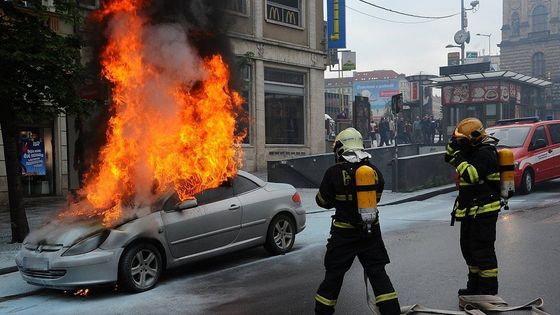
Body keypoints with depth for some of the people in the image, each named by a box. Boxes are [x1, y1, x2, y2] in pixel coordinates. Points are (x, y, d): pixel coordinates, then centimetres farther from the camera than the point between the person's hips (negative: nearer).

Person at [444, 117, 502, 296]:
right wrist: (454, 144, 4)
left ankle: (489, 291, 2)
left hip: (484, 210, -11)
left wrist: (459, 158, -23)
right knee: (468, 247, 18)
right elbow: (449, 158, 20)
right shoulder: (473, 150, 13)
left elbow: (471, 175, -28)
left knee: (482, 249, -6)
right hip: (471, 209, 11)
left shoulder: (486, 152, -18)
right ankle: (475, 286, 31)